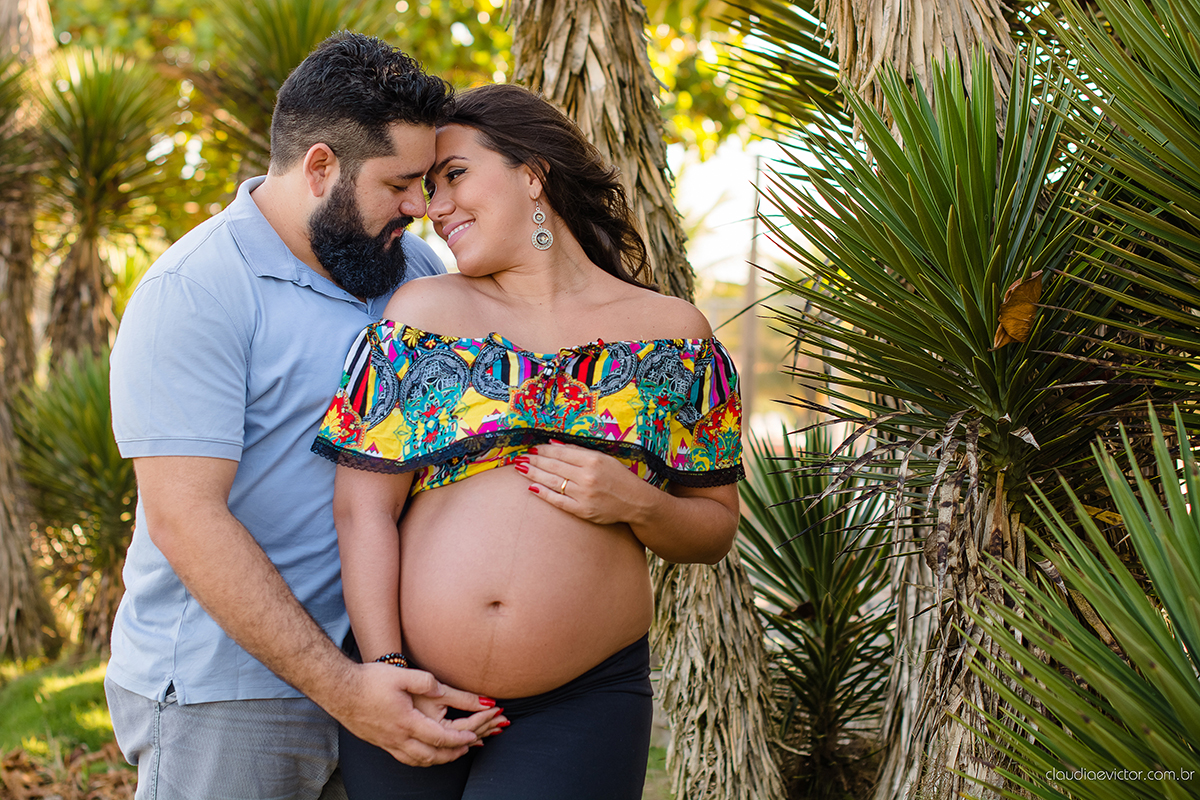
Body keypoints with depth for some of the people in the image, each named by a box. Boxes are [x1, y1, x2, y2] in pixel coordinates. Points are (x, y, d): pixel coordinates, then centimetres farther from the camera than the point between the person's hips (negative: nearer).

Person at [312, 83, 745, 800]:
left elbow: (716, 529, 9)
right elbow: (363, 507, -1)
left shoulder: (674, 335, 5)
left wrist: (638, 505, -11)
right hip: (409, 688, 1)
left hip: (580, 709, -1)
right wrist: (385, 668, -9)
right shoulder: (424, 311, 4)